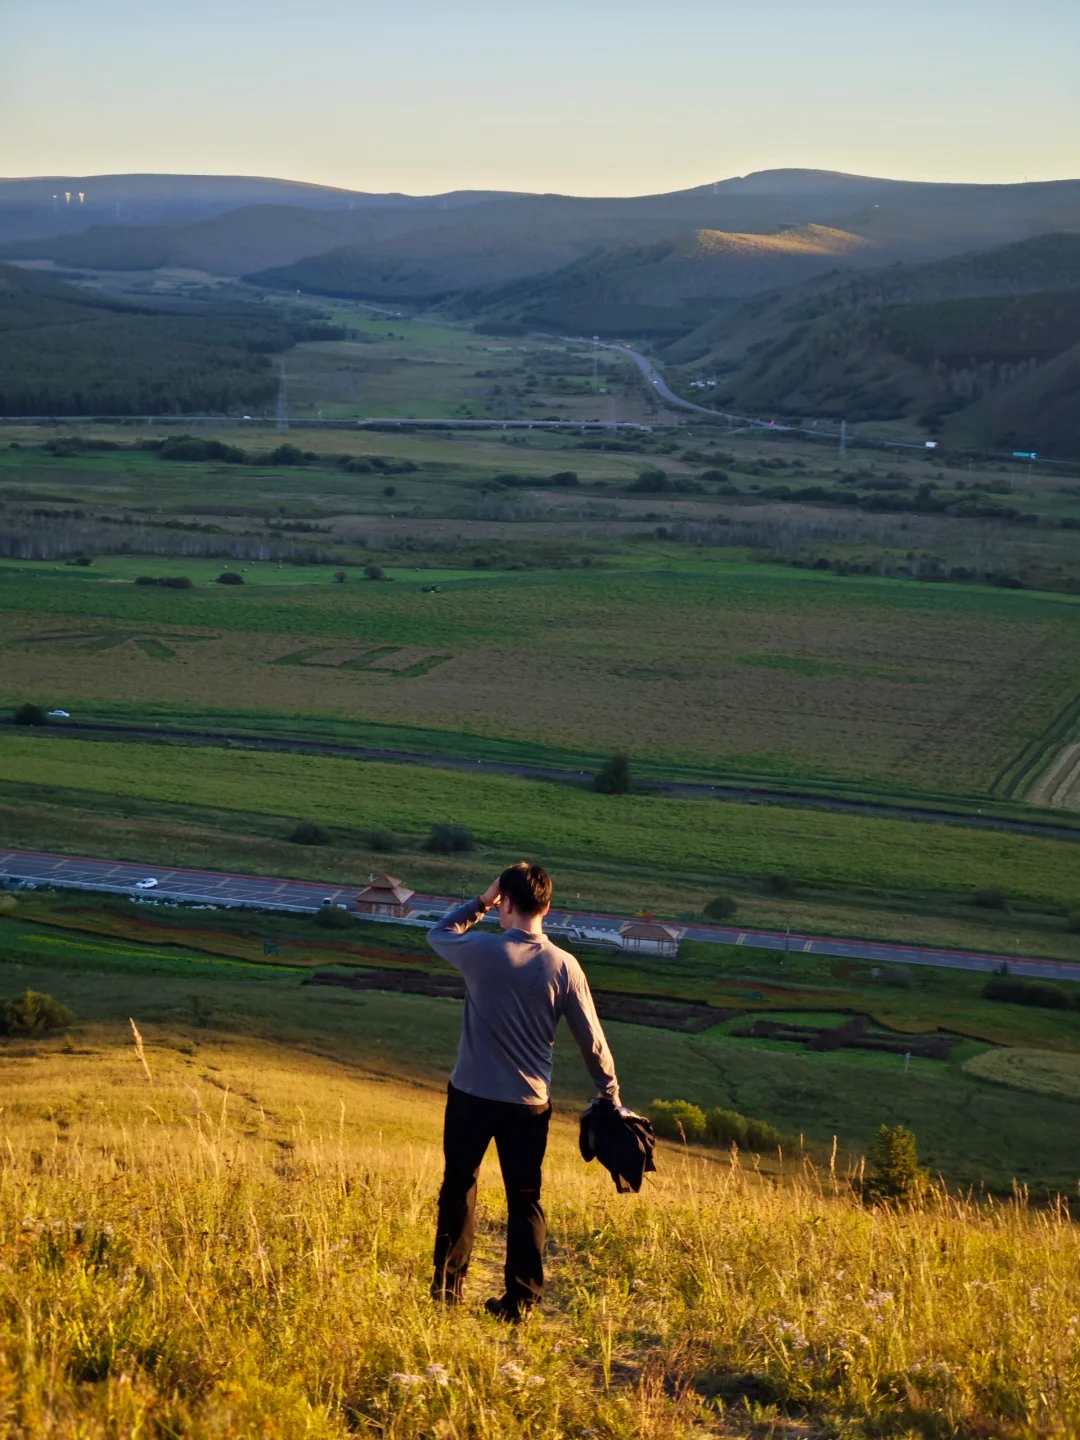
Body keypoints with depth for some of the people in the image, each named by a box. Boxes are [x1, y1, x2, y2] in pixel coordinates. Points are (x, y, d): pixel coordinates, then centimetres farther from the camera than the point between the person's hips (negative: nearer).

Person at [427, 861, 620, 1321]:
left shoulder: (482, 951, -12)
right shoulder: (564, 966, -6)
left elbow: (439, 933, 12)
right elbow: (591, 1039, 0)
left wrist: (480, 902, 13)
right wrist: (610, 1094, 10)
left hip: (471, 1095, -1)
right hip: (529, 1102, 1)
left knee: (458, 1188, 14)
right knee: (524, 1200, 9)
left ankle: (448, 1287, 21)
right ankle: (520, 1299, 9)